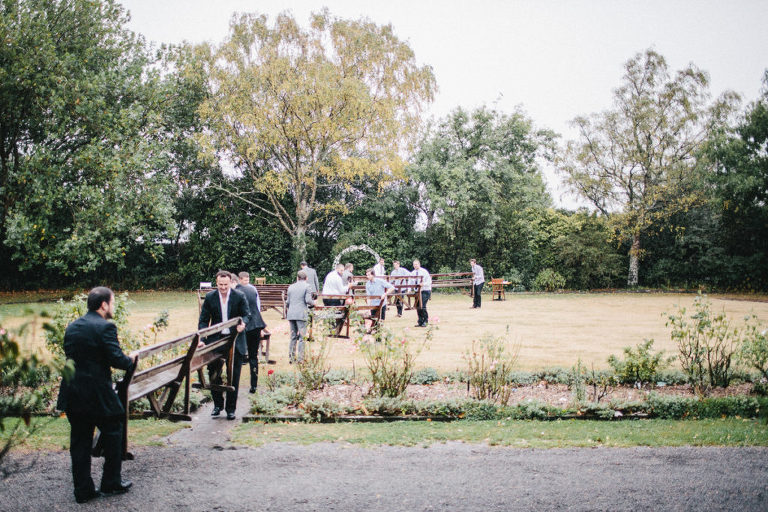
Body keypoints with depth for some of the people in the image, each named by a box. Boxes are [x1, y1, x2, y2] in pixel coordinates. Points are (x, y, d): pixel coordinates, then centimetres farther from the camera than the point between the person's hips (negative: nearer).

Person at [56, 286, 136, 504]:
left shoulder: (72, 327, 10)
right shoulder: (105, 327, -14)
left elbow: (70, 356, 16)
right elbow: (117, 359, -19)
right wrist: (132, 359, 2)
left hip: (72, 394, 7)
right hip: (98, 394, -7)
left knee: (80, 443, 12)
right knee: (113, 434, 12)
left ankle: (83, 491, 17)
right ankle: (111, 483, 21)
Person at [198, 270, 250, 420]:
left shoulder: (239, 297, -5)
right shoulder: (210, 297, -1)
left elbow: (246, 314, 1)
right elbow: (203, 320, 1)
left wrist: (243, 323, -24)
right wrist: (202, 339, -11)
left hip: (235, 341, -1)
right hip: (215, 340, 1)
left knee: (234, 376, 4)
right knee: (213, 374, 4)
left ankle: (230, 408, 15)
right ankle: (218, 404, 24)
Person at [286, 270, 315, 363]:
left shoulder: (291, 287, 13)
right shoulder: (307, 286, -1)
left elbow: (287, 302, 13)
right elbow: (308, 300, -11)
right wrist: (313, 302, 9)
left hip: (291, 314, 5)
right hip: (301, 314, -5)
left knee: (293, 337, 12)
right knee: (302, 337, -1)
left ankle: (291, 358, 13)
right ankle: (300, 358, -3)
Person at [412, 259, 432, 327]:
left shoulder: (424, 271, -8)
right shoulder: (413, 273, 7)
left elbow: (429, 281, -10)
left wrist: (423, 284, -29)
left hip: (425, 291, -5)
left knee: (422, 306, -17)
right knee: (418, 306, 3)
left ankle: (425, 321, -4)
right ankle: (420, 322, 12)